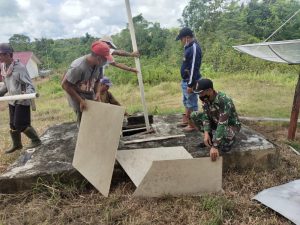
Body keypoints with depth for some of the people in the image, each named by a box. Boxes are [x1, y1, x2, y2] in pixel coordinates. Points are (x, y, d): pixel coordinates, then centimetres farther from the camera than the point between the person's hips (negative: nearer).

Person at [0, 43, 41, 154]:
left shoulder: (19, 68, -19)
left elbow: (29, 84, -21)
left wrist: (28, 93, -39)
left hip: (22, 101, -8)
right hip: (12, 101, 8)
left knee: (20, 124, -7)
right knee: (12, 124, 16)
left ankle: (36, 140, 12)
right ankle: (16, 145, 33)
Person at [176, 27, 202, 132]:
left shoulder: (194, 48, -20)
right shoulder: (189, 47, 11)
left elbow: (194, 68, -24)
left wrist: (190, 84, -23)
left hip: (190, 82, -10)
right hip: (185, 80, 10)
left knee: (192, 104, 0)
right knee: (186, 102, 21)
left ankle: (193, 125, 11)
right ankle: (186, 120, 36)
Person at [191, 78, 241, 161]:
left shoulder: (224, 100, -36)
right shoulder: (205, 99, -15)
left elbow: (222, 125, -40)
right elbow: (206, 116, -12)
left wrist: (215, 146, -44)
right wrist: (206, 133, -29)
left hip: (231, 125, -6)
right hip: (216, 121, 7)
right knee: (194, 115, -9)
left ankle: (230, 138, 1)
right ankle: (211, 137, 5)